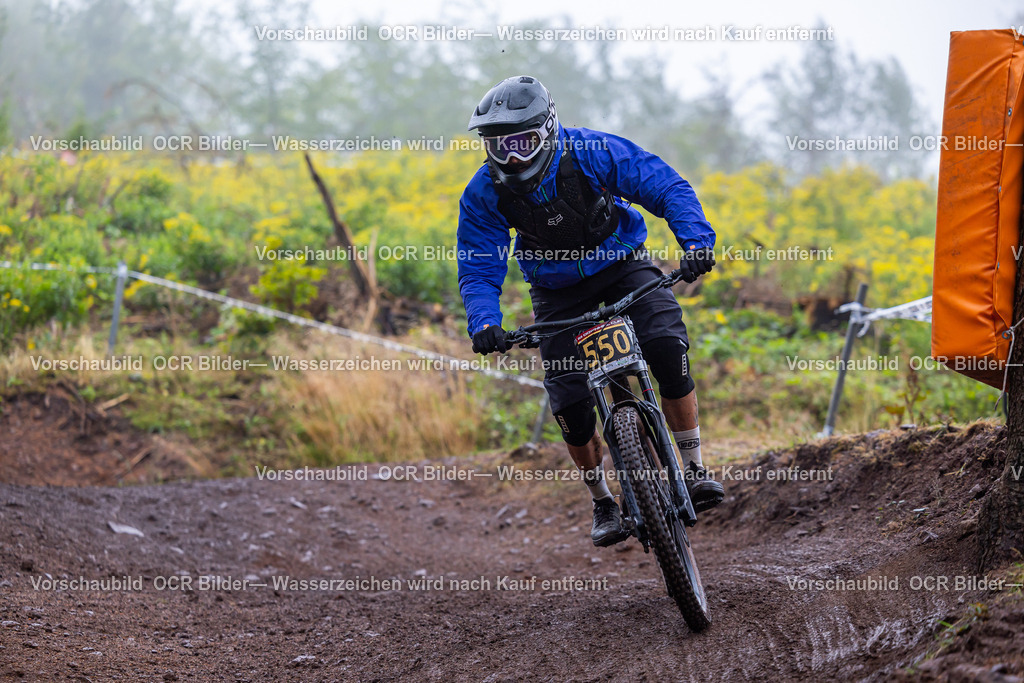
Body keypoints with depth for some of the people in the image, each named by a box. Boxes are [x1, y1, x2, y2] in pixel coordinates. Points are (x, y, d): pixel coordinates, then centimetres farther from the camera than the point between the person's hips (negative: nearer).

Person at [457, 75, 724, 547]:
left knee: (668, 348, -26)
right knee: (570, 401, -12)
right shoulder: (484, 194, -20)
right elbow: (478, 270, -17)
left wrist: (696, 240, -37)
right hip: (559, 290, 1)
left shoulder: (592, 153, -26)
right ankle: (602, 502, 11)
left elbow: (667, 187, -21)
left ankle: (693, 470, -11)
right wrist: (484, 323, -37)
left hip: (621, 263, -1)